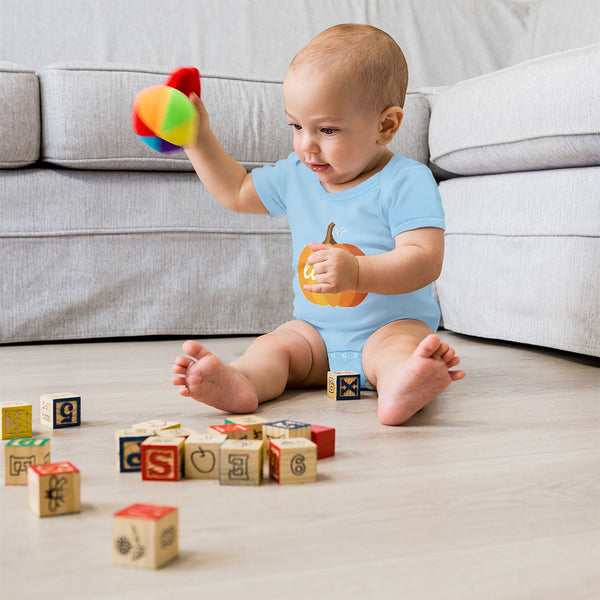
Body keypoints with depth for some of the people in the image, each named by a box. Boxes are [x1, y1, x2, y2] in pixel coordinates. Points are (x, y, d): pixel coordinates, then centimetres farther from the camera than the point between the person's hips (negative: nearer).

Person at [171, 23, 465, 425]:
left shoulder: (405, 181, -14)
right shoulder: (296, 176, 6)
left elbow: (425, 260, -24)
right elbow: (236, 192, 22)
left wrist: (356, 273, -38)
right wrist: (198, 137, 14)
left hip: (394, 324, -5)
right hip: (316, 332, 6)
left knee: (396, 346, -36)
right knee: (273, 345, -20)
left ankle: (402, 382, -65)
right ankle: (238, 384, -47)